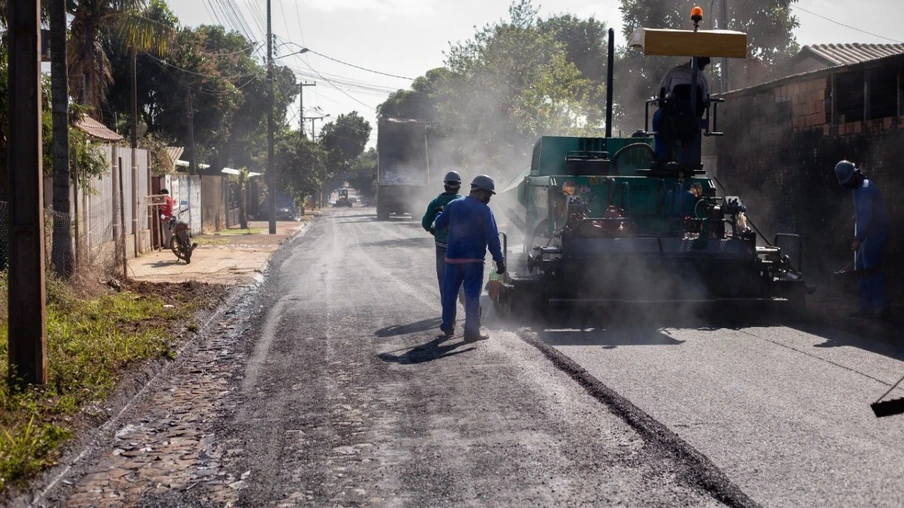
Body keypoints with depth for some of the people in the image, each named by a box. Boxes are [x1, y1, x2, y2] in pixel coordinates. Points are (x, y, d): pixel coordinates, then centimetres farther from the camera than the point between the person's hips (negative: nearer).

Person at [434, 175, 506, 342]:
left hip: (453, 257, 4)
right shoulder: (484, 210, -10)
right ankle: (472, 331, -2)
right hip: (474, 259, -4)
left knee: (449, 292, 16)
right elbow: (492, 237, -13)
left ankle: (448, 326, 24)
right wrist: (499, 259, -9)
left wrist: (440, 214, 35)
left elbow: (439, 224, 13)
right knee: (472, 295, -1)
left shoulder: (453, 205, 2)